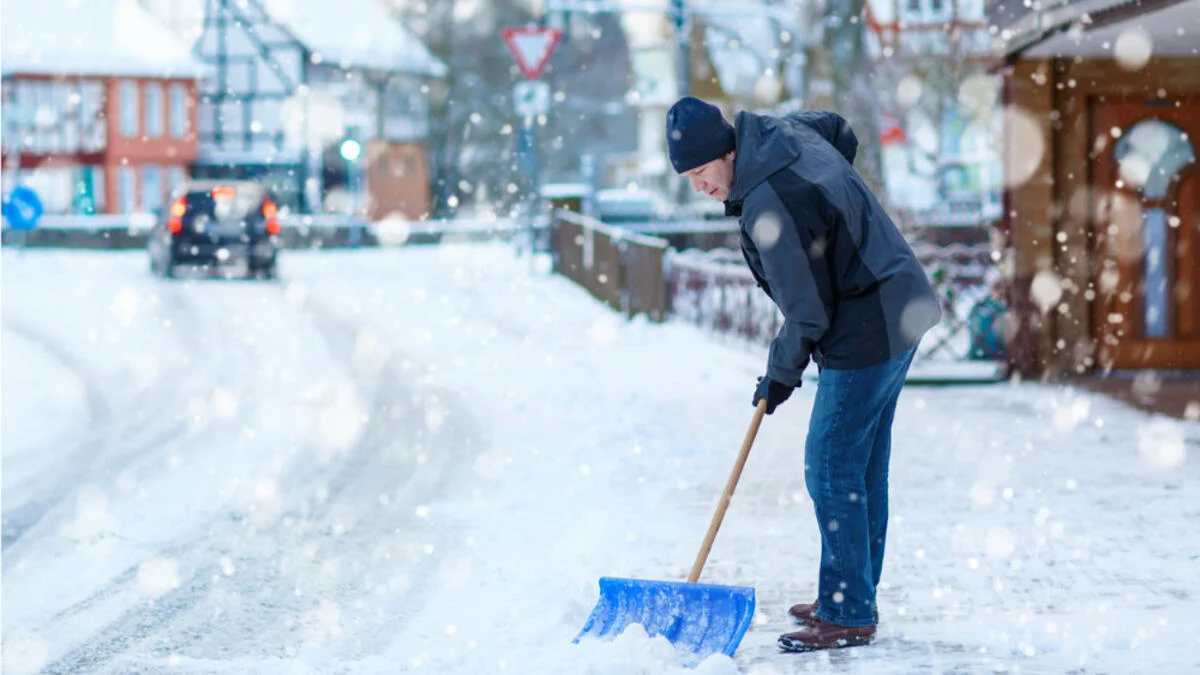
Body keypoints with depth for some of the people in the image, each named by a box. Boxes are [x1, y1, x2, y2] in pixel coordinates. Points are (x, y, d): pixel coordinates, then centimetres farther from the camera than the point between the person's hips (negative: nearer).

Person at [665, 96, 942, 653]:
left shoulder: (769, 206, -26)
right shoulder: (786, 132, 3)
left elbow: (808, 311, -20)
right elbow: (840, 130, 28)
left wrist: (781, 373, -3)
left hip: (865, 336, -11)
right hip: (901, 312, 11)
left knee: (831, 471, -6)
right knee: (864, 470, 17)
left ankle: (847, 617, -2)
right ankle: (851, 599, 25)